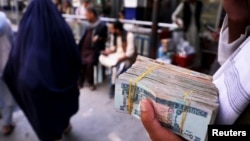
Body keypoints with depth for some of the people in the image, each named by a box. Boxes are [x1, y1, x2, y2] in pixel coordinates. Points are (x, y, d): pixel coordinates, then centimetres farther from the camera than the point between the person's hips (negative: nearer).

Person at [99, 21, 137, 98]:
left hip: (126, 58, -7)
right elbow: (113, 48, 11)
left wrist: (119, 59, -27)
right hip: (116, 55, 7)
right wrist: (107, 52, -10)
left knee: (117, 67, -33)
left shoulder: (129, 36, -17)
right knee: (101, 58, -17)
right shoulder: (113, 35, 3)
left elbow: (130, 52, -20)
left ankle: (113, 87, -12)